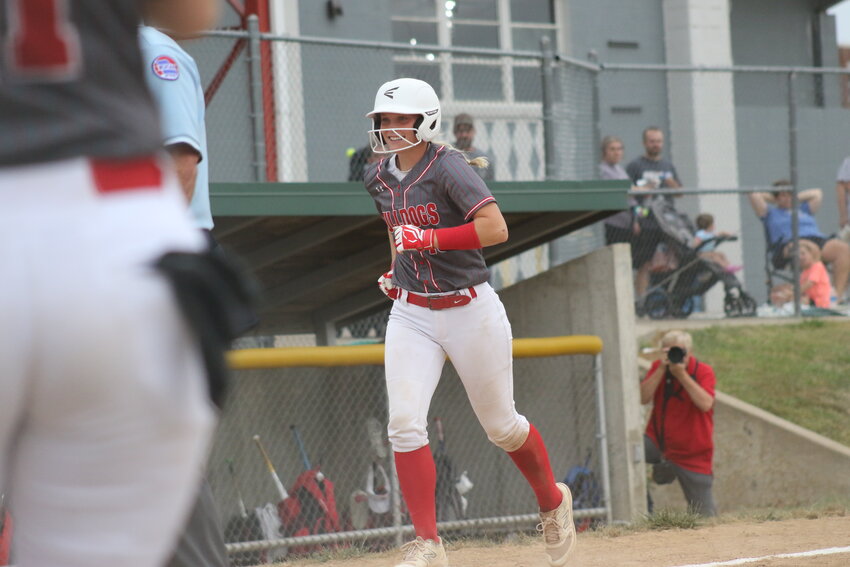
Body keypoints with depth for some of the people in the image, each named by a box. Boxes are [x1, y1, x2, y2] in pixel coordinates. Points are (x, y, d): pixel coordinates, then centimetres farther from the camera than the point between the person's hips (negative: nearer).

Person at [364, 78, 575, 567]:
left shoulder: (448, 168, -16)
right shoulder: (380, 178, 5)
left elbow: (495, 229, -28)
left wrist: (428, 239, -28)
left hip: (470, 310, -5)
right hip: (411, 314, 5)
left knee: (501, 425, 8)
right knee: (405, 424, -13)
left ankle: (553, 502, 36)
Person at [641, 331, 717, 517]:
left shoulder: (703, 372, -8)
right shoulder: (658, 368, 1)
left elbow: (705, 404, -25)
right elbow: (643, 398, -13)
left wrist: (682, 374, -26)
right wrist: (662, 369, -19)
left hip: (693, 455, -3)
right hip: (659, 442, 3)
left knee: (704, 514, -5)